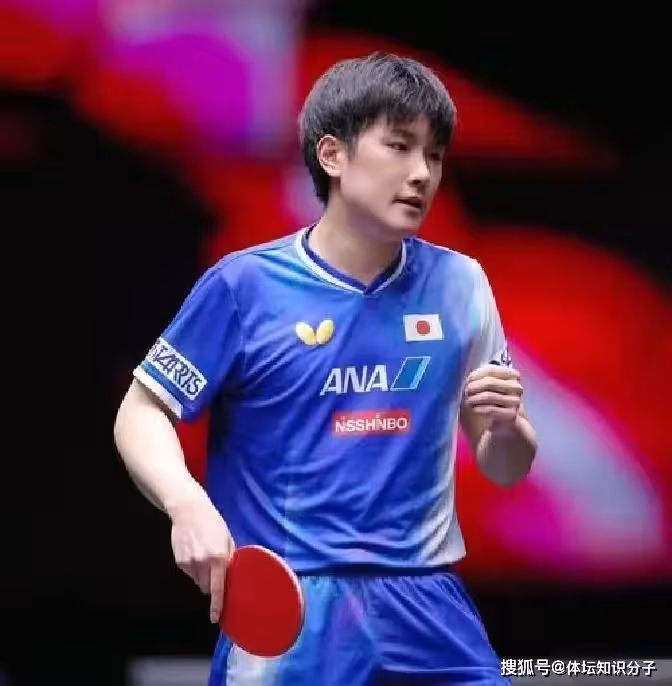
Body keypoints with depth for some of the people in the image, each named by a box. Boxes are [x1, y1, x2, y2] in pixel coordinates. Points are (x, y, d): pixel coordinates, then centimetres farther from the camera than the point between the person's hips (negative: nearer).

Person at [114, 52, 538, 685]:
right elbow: (141, 414, 1)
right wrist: (187, 503, -18)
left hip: (427, 607, 3)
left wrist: (506, 425, -11)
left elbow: (507, 469, 13)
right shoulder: (244, 286, -4)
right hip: (282, 612, -3)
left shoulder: (460, 285, 6)